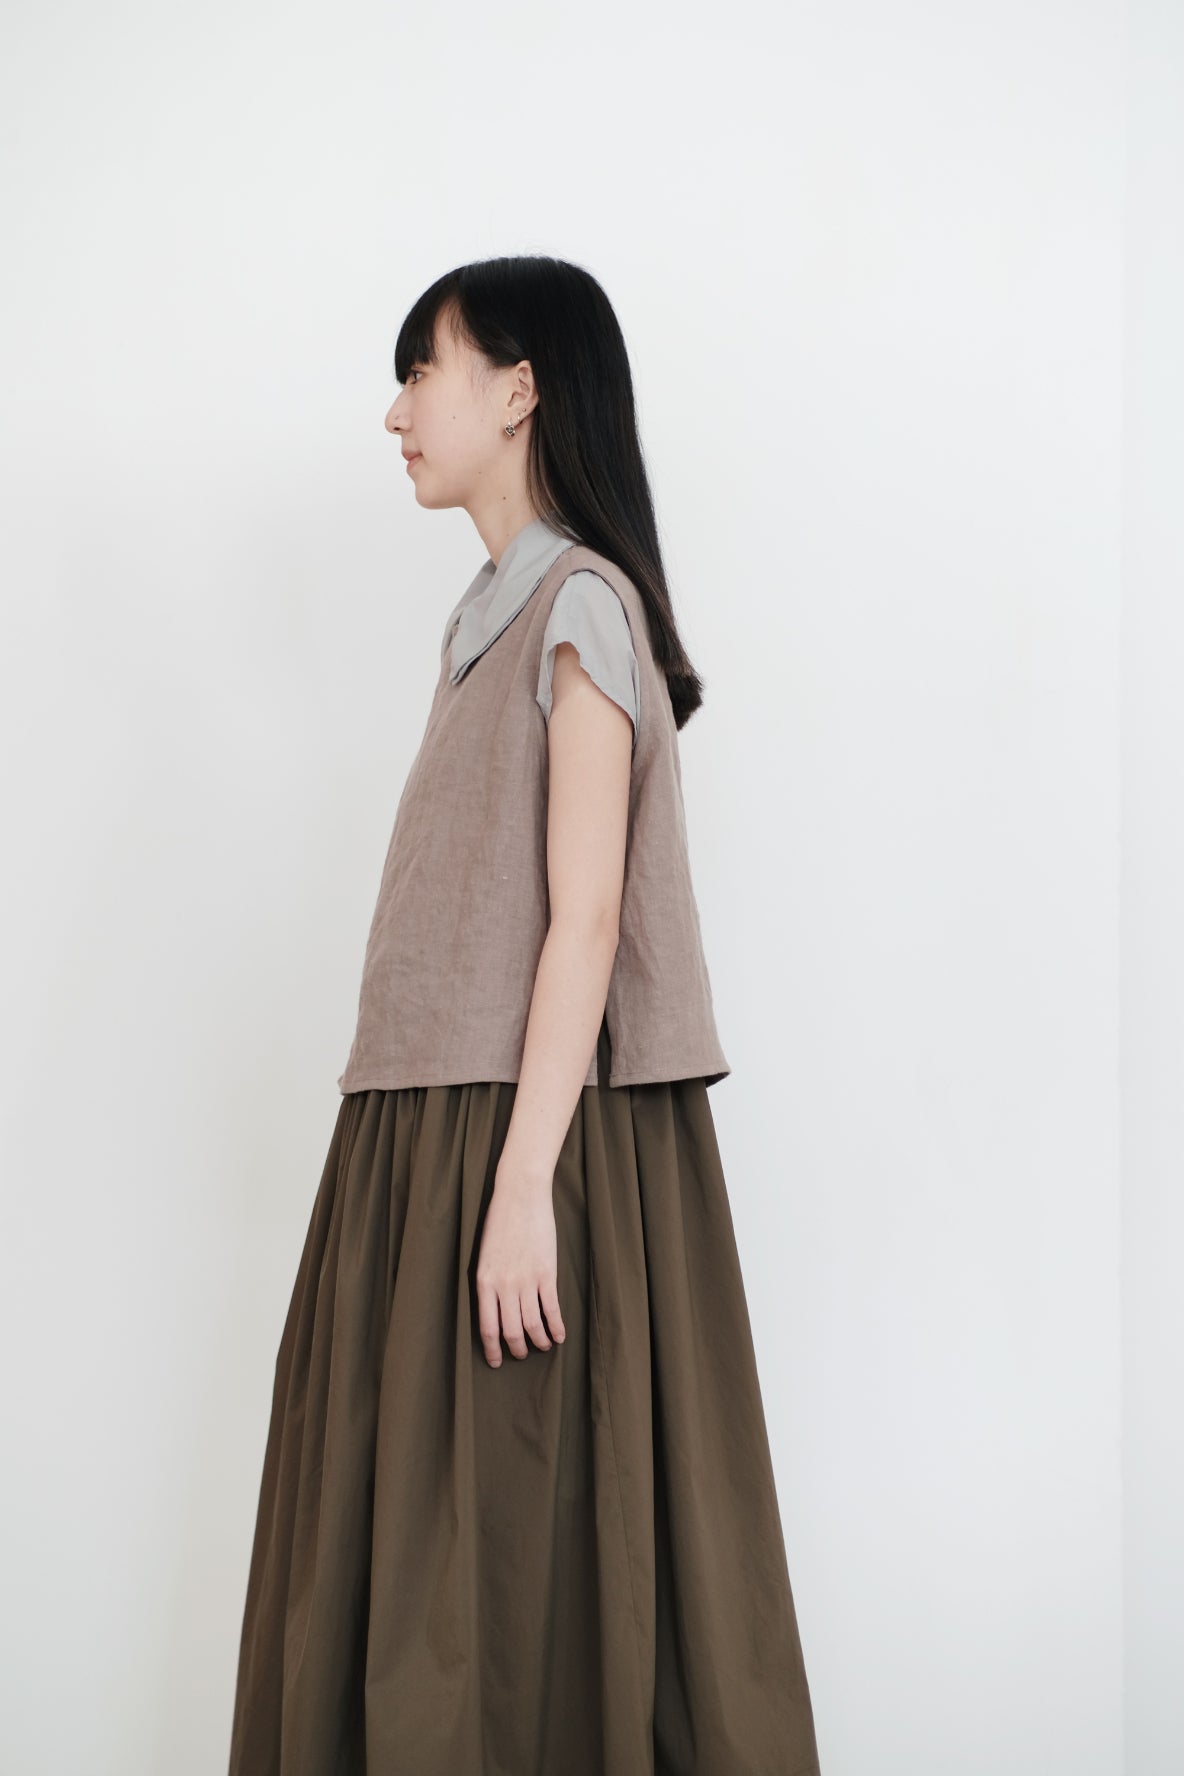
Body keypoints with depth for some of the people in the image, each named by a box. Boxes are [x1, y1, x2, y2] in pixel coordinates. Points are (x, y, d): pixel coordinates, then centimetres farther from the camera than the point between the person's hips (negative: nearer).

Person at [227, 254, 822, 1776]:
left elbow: (588, 916, -17)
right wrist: (459, 1172, 16)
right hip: (440, 1133, 9)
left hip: (541, 1133, -9)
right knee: (425, 1531, 12)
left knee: (527, 1529, 0)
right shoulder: (498, 613, 16)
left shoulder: (580, 602, -10)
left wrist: (523, 1183, -20)